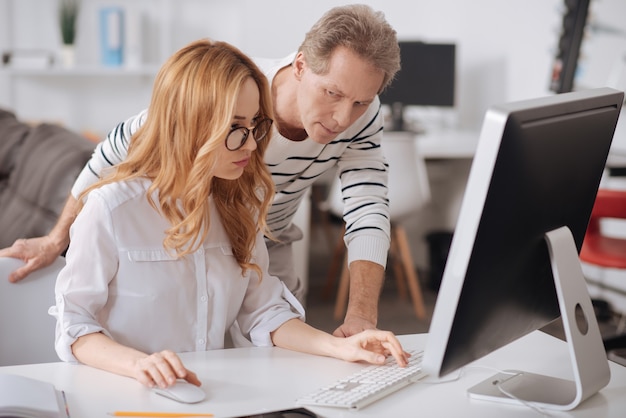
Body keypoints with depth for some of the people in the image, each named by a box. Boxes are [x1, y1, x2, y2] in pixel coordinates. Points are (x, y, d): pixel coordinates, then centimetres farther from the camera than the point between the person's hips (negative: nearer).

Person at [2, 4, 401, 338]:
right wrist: (56, 240, -13)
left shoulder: (363, 115, -23)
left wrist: (362, 315, -46)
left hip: (269, 248, 3)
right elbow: (119, 150, -22)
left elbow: (369, 212, -29)